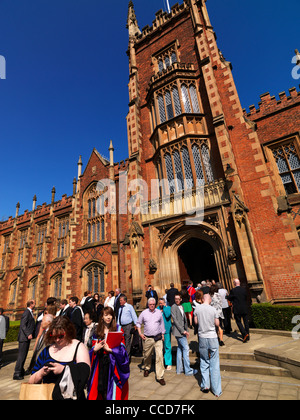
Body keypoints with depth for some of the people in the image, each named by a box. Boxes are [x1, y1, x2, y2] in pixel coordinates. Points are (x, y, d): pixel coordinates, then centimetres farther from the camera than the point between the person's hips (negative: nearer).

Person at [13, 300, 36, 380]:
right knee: (22, 355, -4)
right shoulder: (27, 313, -17)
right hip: (24, 337, -10)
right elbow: (23, 325, -22)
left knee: (24, 355, 18)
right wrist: (28, 334, -26)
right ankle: (17, 374, 4)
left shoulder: (30, 313, 13)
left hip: (27, 337, 10)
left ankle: (21, 371, 30)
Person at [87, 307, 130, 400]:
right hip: (100, 362, 2)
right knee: (101, 388, 7)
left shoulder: (118, 329, -4)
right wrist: (95, 349, -15)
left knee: (112, 390, 2)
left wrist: (110, 349, -20)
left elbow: (122, 348, -8)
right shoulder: (98, 330, 4)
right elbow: (93, 349, 7)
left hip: (113, 363, -2)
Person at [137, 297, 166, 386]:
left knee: (160, 356, -7)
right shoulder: (144, 313, -2)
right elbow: (138, 323, 8)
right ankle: (147, 369, 45)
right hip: (147, 338, 0)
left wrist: (162, 334, 14)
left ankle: (160, 377, 4)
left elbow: (162, 323, 13)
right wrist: (140, 333, -1)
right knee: (147, 355, 16)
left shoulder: (159, 312, 1)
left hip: (158, 338, 0)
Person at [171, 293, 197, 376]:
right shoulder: (173, 307, -14)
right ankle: (188, 370, 7)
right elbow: (175, 320, -16)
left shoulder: (181, 307, 10)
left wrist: (186, 330, 10)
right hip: (178, 331, -8)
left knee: (180, 349, 14)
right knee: (186, 349, -4)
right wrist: (183, 331, -16)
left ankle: (179, 369, 25)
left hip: (182, 331, 8)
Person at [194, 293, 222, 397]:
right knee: (214, 364, 8)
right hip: (212, 337, -2)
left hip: (202, 337, 2)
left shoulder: (197, 309, -6)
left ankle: (205, 385, 21)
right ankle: (216, 390, 16)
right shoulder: (213, 309, -12)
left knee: (204, 362, 18)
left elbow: (196, 322, 3)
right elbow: (217, 324, -4)